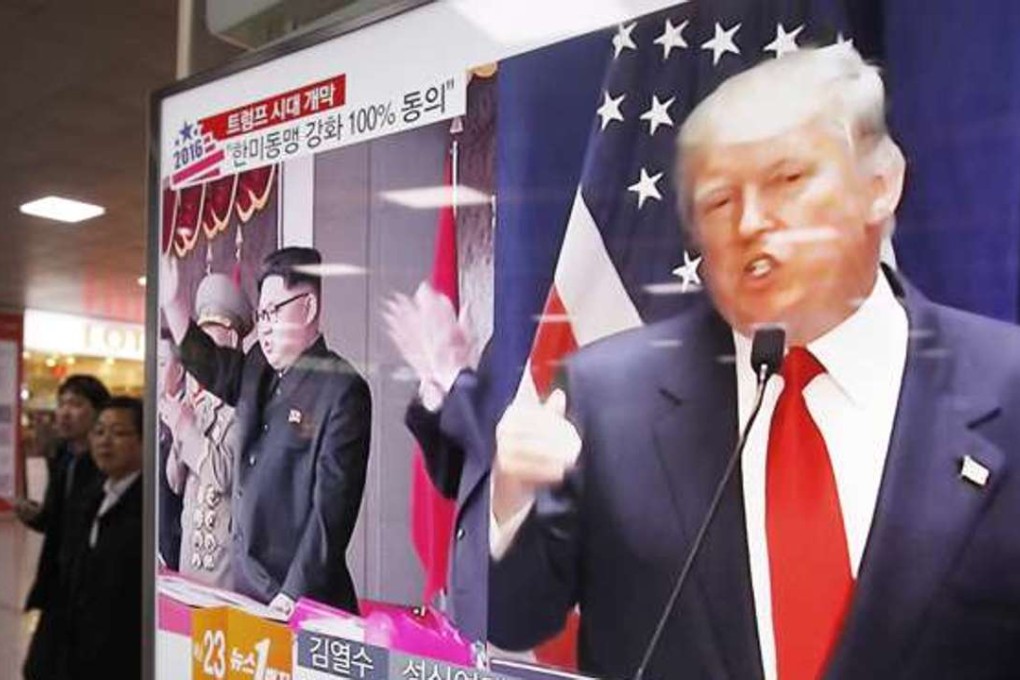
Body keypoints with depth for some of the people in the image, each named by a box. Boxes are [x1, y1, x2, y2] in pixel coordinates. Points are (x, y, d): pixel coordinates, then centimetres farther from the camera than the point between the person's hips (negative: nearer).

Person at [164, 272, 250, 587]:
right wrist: (180, 431, -3)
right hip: (192, 542, 7)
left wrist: (186, 427, -12)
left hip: (229, 547, -7)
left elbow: (225, 474, -23)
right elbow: (176, 481, 13)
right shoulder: (198, 401, 9)